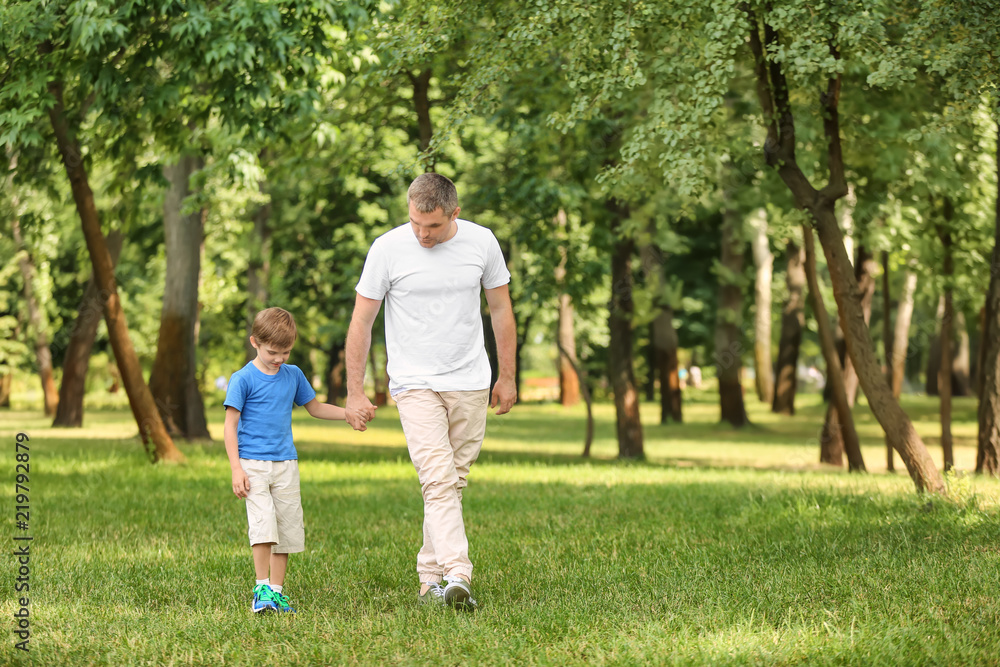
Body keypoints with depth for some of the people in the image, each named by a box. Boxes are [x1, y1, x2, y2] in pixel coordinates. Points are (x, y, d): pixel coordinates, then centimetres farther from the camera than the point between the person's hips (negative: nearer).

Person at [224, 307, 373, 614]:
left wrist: (349, 414, 12)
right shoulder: (243, 379, -4)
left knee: (288, 528, 3)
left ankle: (276, 590, 13)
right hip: (253, 463, -5)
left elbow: (315, 407, 26)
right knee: (263, 524, -18)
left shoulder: (293, 375, 10)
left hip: (285, 464, 5)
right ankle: (262, 589, -14)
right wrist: (236, 469, -12)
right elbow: (230, 425, -5)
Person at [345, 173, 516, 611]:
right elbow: (361, 322, -2)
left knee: (453, 483, 7)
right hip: (415, 385, -3)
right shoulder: (388, 249, -8)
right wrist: (355, 392, -4)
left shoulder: (482, 242, -1)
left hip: (470, 385, 3)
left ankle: (431, 579, 18)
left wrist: (507, 377, 13)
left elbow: (501, 310, 12)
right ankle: (457, 576, -27)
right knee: (438, 480, -17)